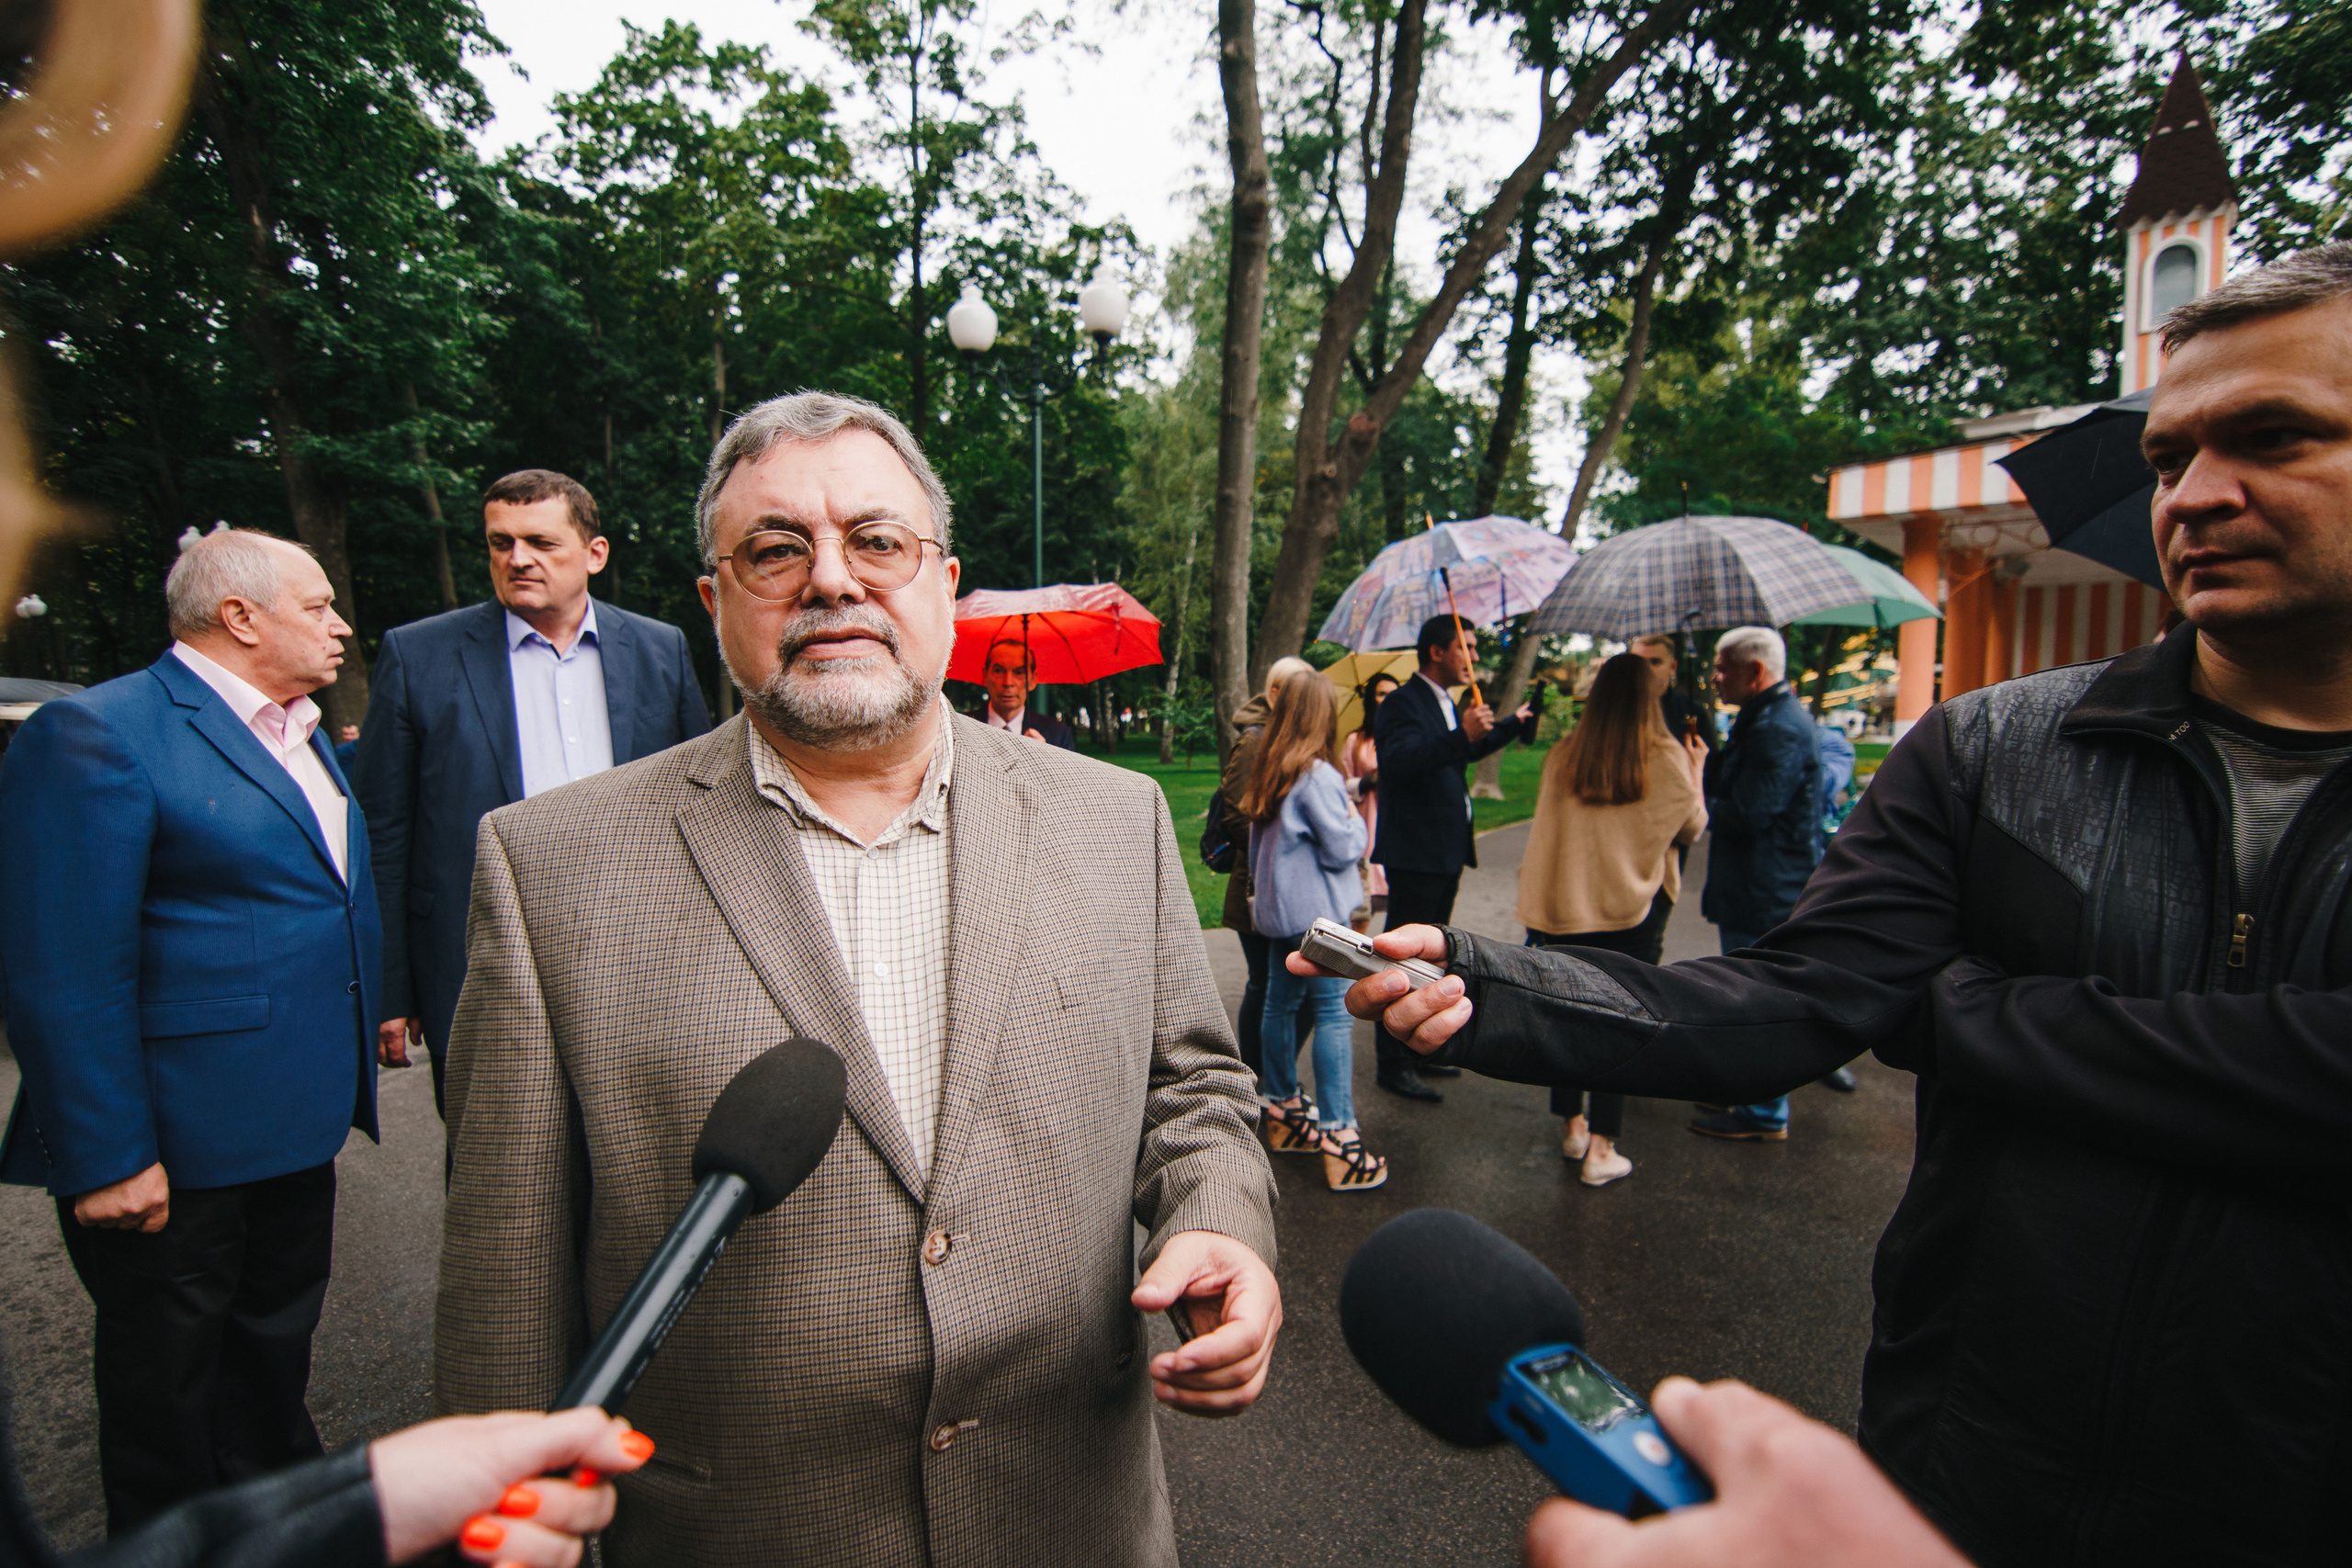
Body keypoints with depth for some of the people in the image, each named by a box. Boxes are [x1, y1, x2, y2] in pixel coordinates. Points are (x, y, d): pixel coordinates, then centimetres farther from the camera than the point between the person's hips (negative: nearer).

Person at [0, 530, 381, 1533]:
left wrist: (368, 1026, 14)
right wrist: (109, 1158, -22)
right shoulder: (95, 733, -17)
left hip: (295, 1133, 8)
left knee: (275, 1350, 24)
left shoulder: (303, 738, 11)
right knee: (167, 1379, 13)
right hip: (174, 1153, -8)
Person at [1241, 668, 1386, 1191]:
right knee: (1334, 1012, -5)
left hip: (1278, 909, 9)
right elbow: (1343, 849, -16)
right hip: (1316, 912, -9)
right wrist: (1355, 818, 3)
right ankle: (1337, 1136, -3)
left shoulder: (1267, 770, 7)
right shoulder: (1317, 775, -18)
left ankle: (1282, 1110, 29)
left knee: (1281, 1003, 16)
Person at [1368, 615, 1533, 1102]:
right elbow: (1400, 758, -34)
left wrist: (1515, 723, 42)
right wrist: (1462, 736, -43)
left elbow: (1466, 753, 35)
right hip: (1415, 854, -10)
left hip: (1446, 850, 11)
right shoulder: (1404, 703, -15)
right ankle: (1393, 1065, 4)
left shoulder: (1444, 705, 17)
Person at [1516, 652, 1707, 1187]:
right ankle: (1600, 1148, 7)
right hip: (1633, 905, -2)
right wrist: (1697, 771, 18)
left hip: (1563, 902, 3)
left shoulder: (1563, 754, -1)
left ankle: (1571, 1126, 27)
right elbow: (1692, 827, 5)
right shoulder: (1667, 757, -8)